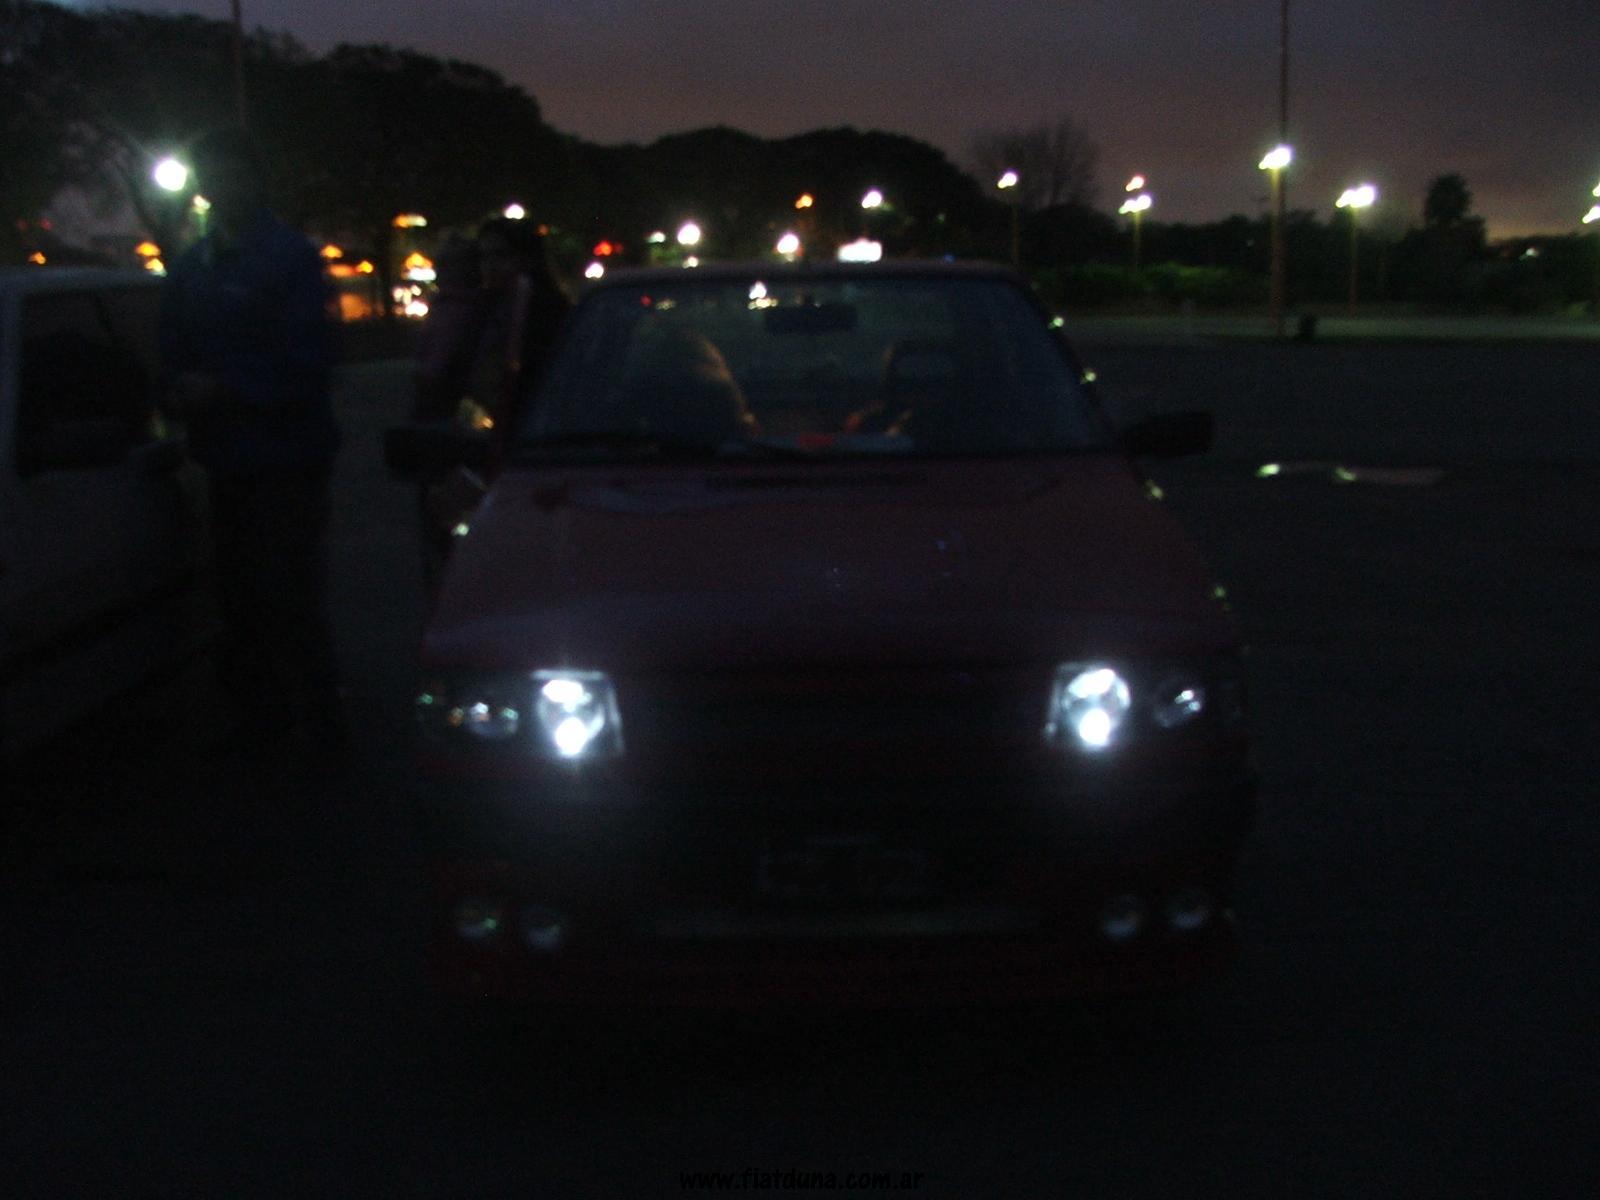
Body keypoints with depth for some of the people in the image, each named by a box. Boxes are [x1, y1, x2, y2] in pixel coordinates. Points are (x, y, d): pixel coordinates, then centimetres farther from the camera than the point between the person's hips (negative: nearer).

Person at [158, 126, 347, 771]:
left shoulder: (290, 258, -9)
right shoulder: (193, 266, 11)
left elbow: (304, 366, -16)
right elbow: (175, 354, 15)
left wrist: (223, 389, -19)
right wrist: (182, 393, -7)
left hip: (285, 460, -6)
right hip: (228, 462, 6)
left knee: (288, 598, -3)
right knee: (241, 597, 11)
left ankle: (319, 728, 10)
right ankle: (260, 717, 25)